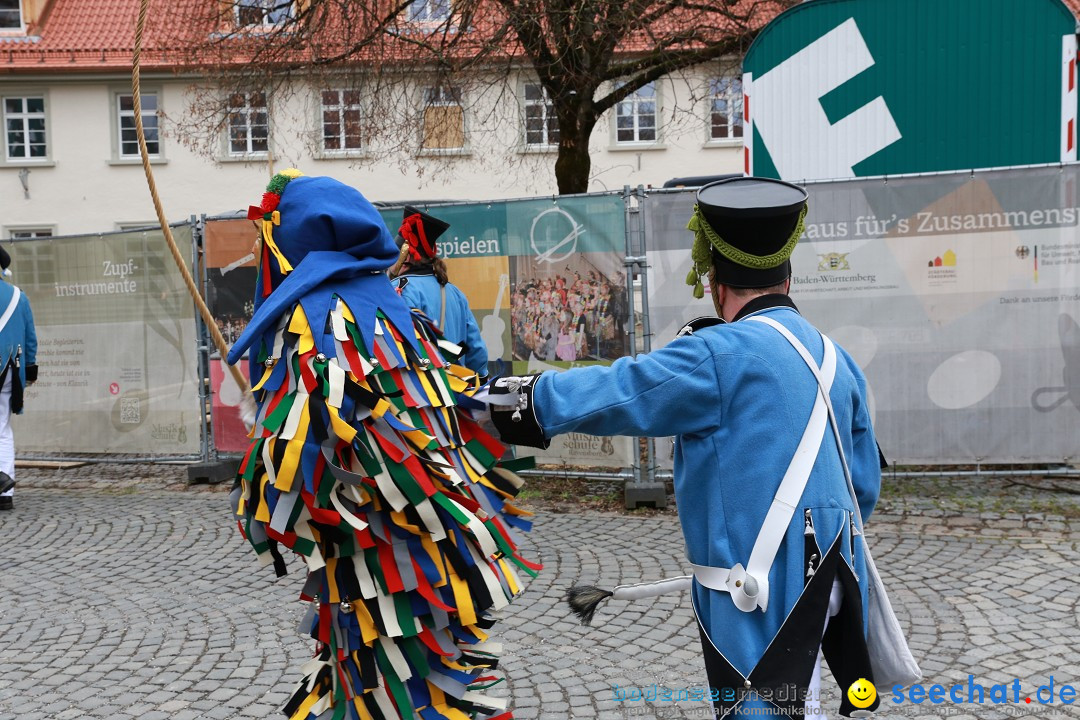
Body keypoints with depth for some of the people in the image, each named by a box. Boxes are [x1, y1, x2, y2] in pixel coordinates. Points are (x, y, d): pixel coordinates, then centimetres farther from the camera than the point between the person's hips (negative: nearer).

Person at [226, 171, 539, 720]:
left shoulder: (313, 317, -16)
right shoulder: (386, 300, 8)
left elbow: (298, 432, -19)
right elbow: (442, 393, 13)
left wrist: (254, 505, -2)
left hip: (372, 541, -8)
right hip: (423, 524, 8)